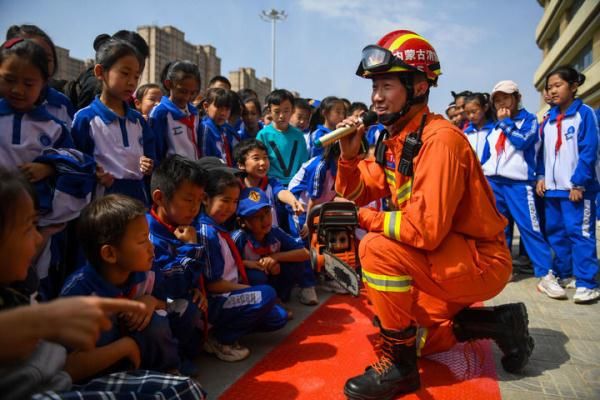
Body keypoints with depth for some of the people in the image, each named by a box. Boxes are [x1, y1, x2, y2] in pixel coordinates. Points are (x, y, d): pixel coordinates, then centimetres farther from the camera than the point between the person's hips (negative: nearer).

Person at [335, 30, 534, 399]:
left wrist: (364, 217, -21)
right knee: (410, 334, 18)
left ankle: (399, 367, -13)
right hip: (444, 260, 10)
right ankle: (498, 323, 21)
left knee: (378, 249, -30)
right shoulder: (396, 138, 3)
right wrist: (349, 155, -11)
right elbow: (356, 194, 5)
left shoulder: (439, 139, -25)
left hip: (481, 261, -9)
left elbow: (426, 229, -32)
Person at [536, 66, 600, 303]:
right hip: (552, 186, 7)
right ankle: (562, 274, 25)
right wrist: (541, 176, 6)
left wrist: (578, 183, -15)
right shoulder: (549, 119, 13)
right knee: (555, 231, 12)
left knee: (579, 232, -6)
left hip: (576, 187, -7)